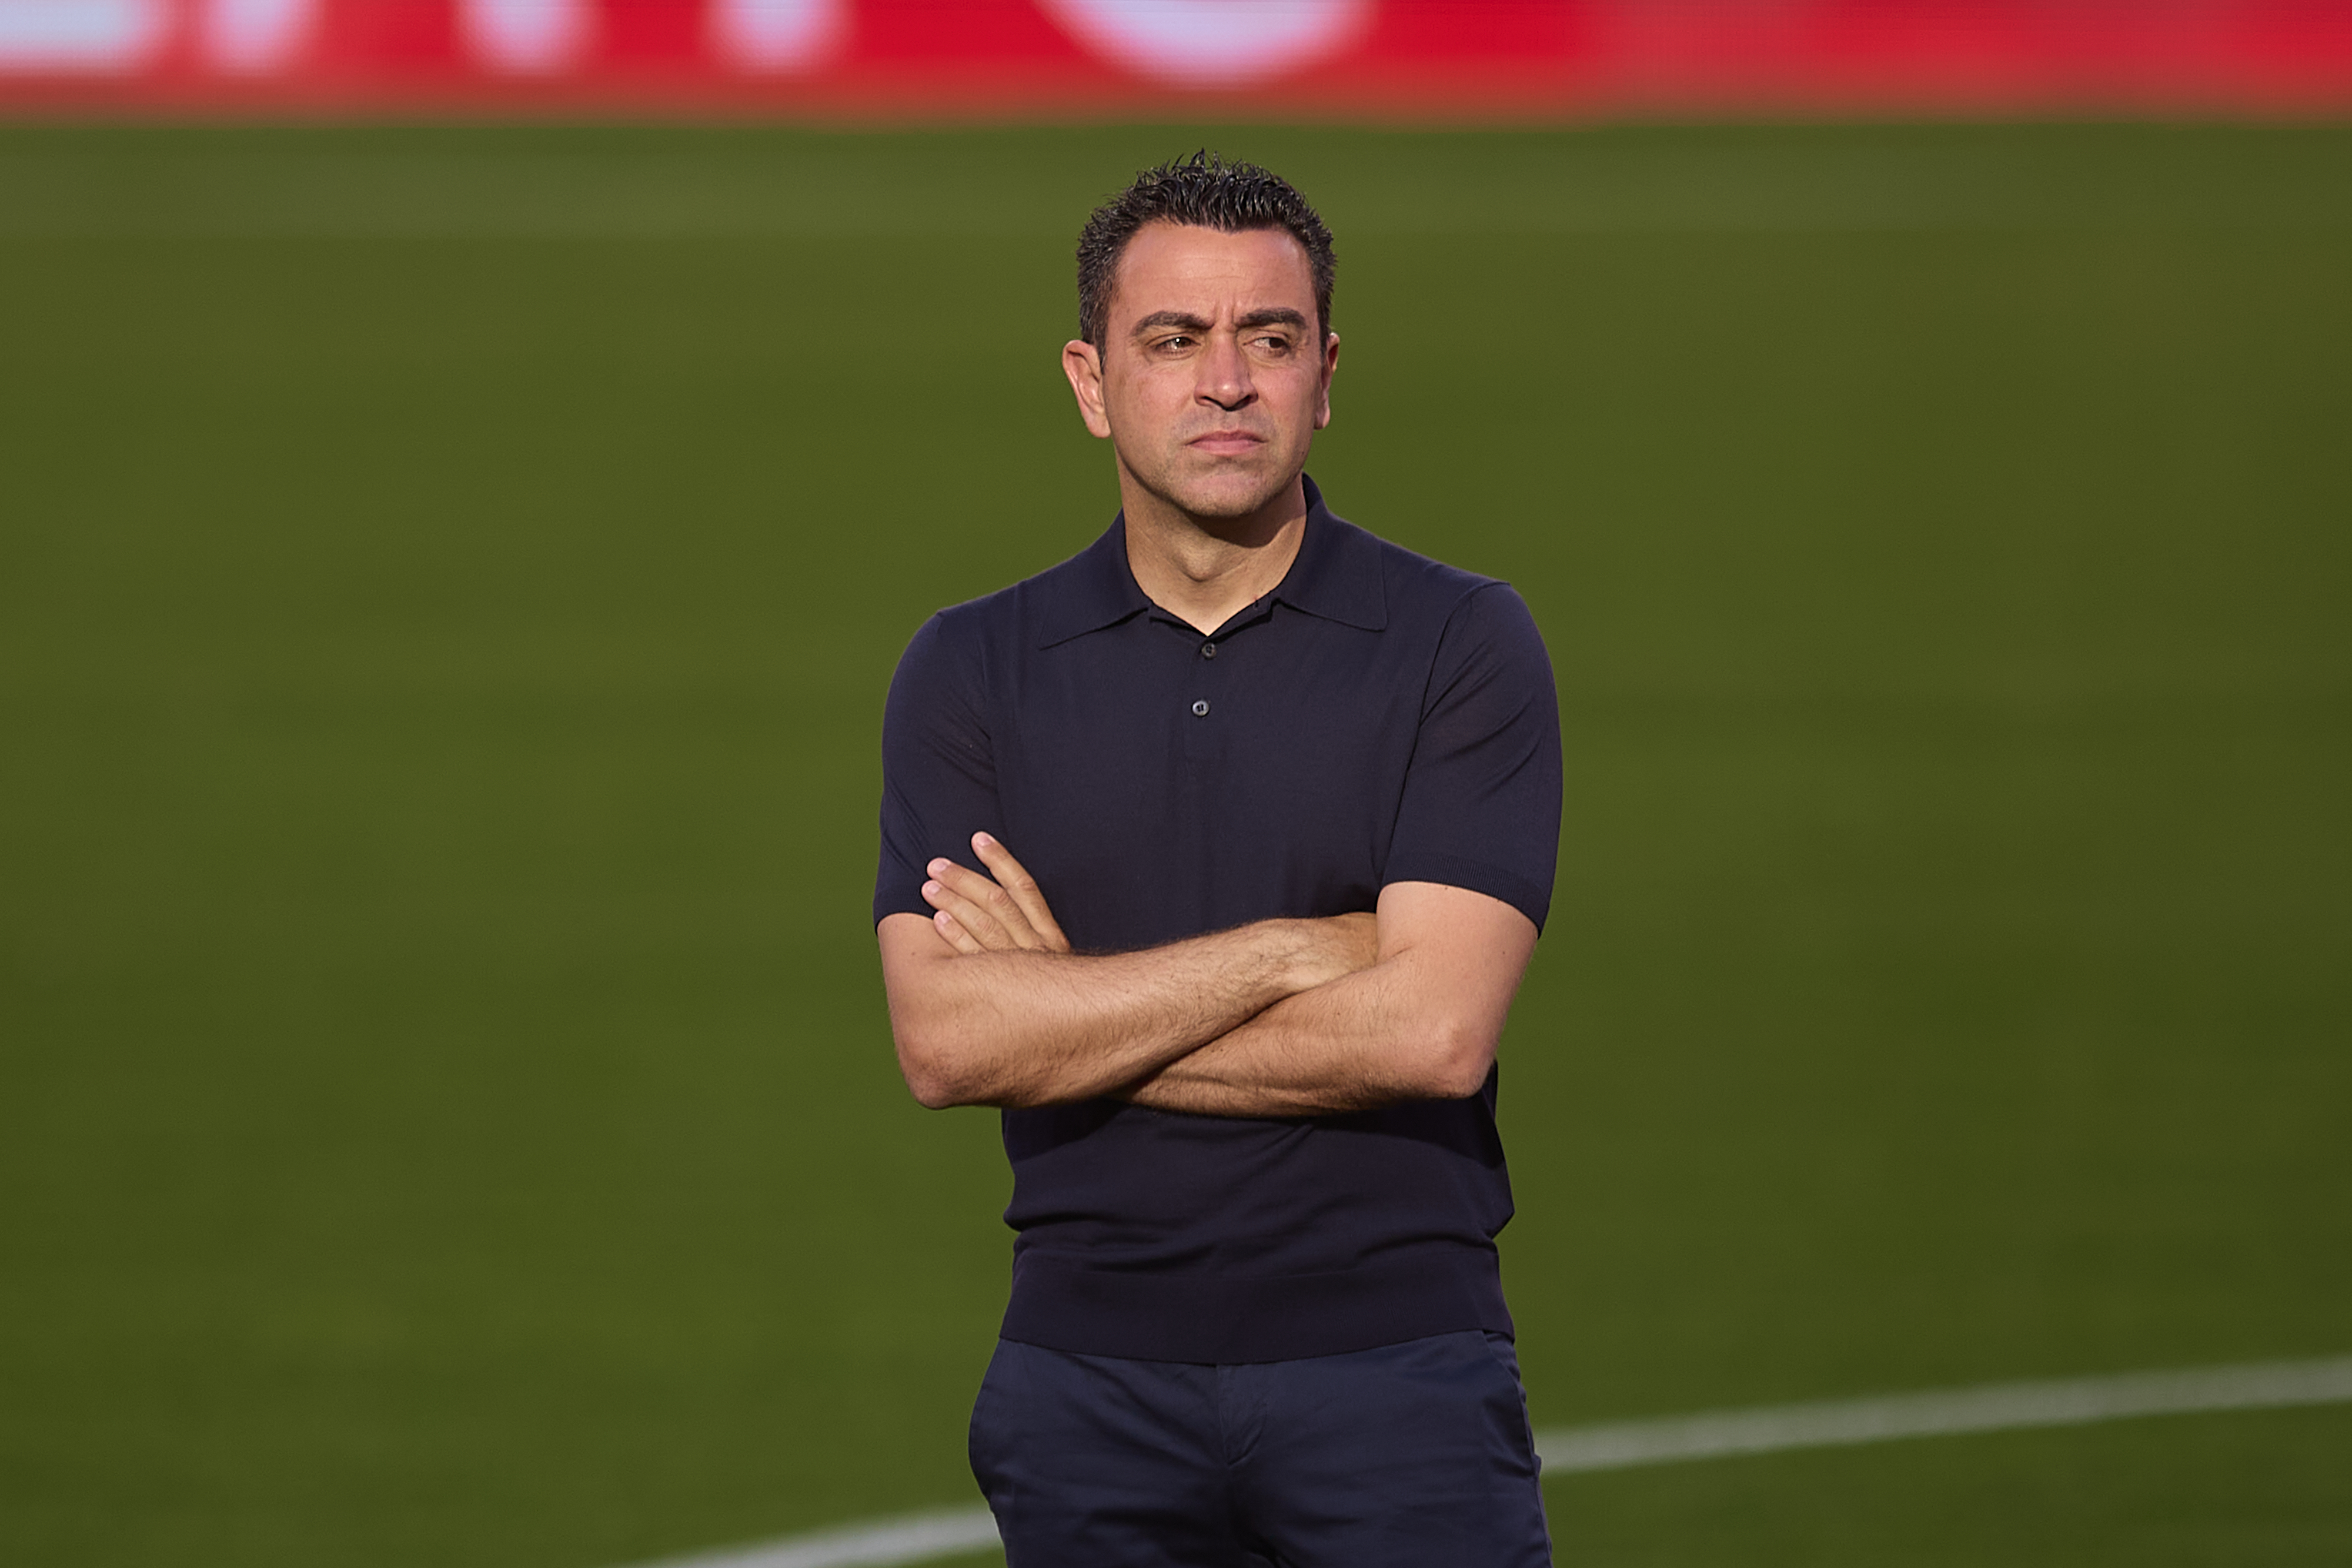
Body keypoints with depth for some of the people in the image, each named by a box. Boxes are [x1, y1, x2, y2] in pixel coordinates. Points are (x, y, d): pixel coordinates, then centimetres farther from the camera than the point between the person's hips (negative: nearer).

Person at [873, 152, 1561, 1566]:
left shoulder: (1462, 643, 0)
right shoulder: (973, 670, 7)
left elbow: (1435, 1028, -12)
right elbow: (945, 1039, -6)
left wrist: (1076, 1024, -7)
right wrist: (1293, 950, -11)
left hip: (1395, 1358, -2)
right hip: (1092, 1379, 2)